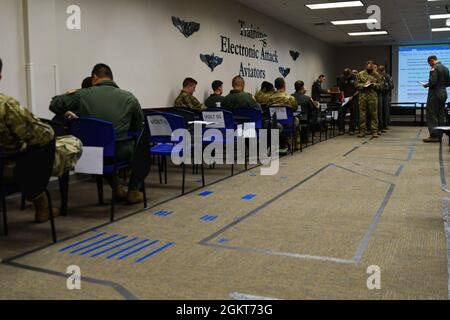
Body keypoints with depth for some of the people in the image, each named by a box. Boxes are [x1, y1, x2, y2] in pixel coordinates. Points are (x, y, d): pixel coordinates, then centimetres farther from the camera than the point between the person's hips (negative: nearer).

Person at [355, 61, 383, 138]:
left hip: (373, 96, 0)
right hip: (363, 96, 1)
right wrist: (364, 85, -10)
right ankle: (363, 131, 8)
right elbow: (357, 85, 6)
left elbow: (380, 85, 9)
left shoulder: (376, 74, 8)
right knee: (362, 114, 1)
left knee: (374, 114, -1)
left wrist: (373, 85, -10)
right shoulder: (360, 74, 8)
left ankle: (374, 131, 3)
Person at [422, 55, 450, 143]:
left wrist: (426, 85, -4)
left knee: (431, 115, -4)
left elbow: (432, 82, -22)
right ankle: (439, 136, 12)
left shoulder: (434, 68, -13)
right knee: (441, 116, 9)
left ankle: (434, 136, -8)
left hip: (435, 94, -8)